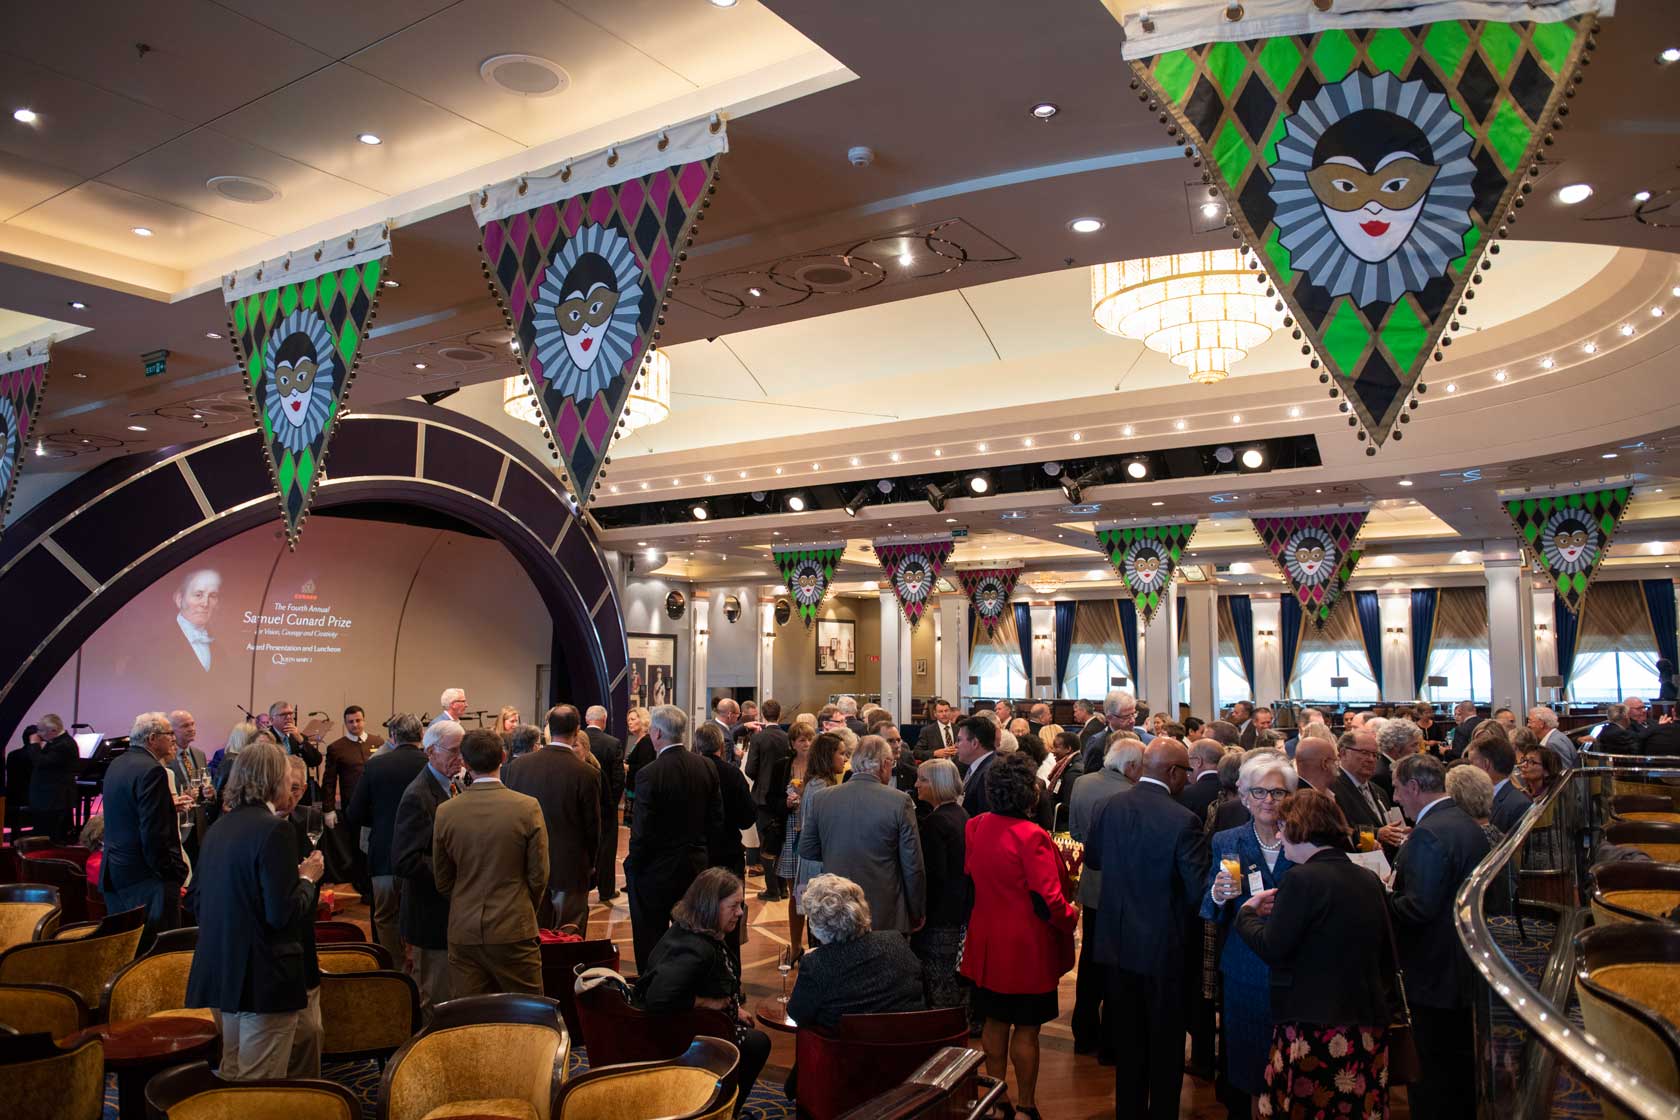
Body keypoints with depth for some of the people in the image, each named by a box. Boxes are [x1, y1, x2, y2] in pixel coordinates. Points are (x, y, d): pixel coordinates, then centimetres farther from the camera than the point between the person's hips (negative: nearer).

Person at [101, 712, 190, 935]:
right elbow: (155, 834, -22)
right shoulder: (151, 770, -18)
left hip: (113, 873, 10)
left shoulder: (117, 764, 11)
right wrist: (175, 873, -16)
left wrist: (168, 806, 18)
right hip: (145, 878, -10)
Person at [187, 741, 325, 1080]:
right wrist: (307, 878, -5)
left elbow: (198, 903, 16)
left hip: (221, 972, 9)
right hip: (264, 976, -9)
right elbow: (282, 913, -22)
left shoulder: (217, 827, 8)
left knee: (231, 1076, 23)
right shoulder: (274, 829, -18)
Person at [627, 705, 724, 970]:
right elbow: (717, 821, 2)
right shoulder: (707, 767, -3)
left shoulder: (649, 774, -20)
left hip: (655, 871, -5)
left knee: (650, 942, 8)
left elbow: (642, 831, -18)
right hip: (695, 867, 6)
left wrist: (632, 865, -3)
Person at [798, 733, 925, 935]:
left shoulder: (819, 798, -4)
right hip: (887, 918, -2)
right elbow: (912, 865, -8)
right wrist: (917, 915, 4)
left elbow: (806, 850, 6)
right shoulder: (900, 802, -12)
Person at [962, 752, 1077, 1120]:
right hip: (1027, 947, -6)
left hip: (988, 942, 6)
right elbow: (1048, 900, -21)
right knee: (1026, 1028, 8)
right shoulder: (1031, 836, -24)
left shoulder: (975, 827, -4)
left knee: (995, 1021, 18)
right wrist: (1071, 915, -3)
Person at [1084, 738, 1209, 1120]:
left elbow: (1092, 858, 8)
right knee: (1165, 1043, 13)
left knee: (1127, 1038, 19)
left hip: (1119, 941, 5)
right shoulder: (1183, 821, -21)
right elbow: (1199, 891, -18)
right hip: (1165, 944, -5)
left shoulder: (1109, 806, -7)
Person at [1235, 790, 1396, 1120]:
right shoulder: (1369, 880, 7)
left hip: (1315, 1027, -7)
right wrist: (1384, 1003, 23)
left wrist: (1247, 913, 2)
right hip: (1369, 1026, 8)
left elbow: (1271, 949, -16)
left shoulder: (1302, 879, -16)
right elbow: (1386, 954, 13)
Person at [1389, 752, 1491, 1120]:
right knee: (1461, 1059, 22)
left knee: (1434, 1075, 0)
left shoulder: (1428, 834, -23)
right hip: (1463, 964, 10)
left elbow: (1418, 908, -27)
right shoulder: (1468, 824, 7)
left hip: (1434, 973, -10)